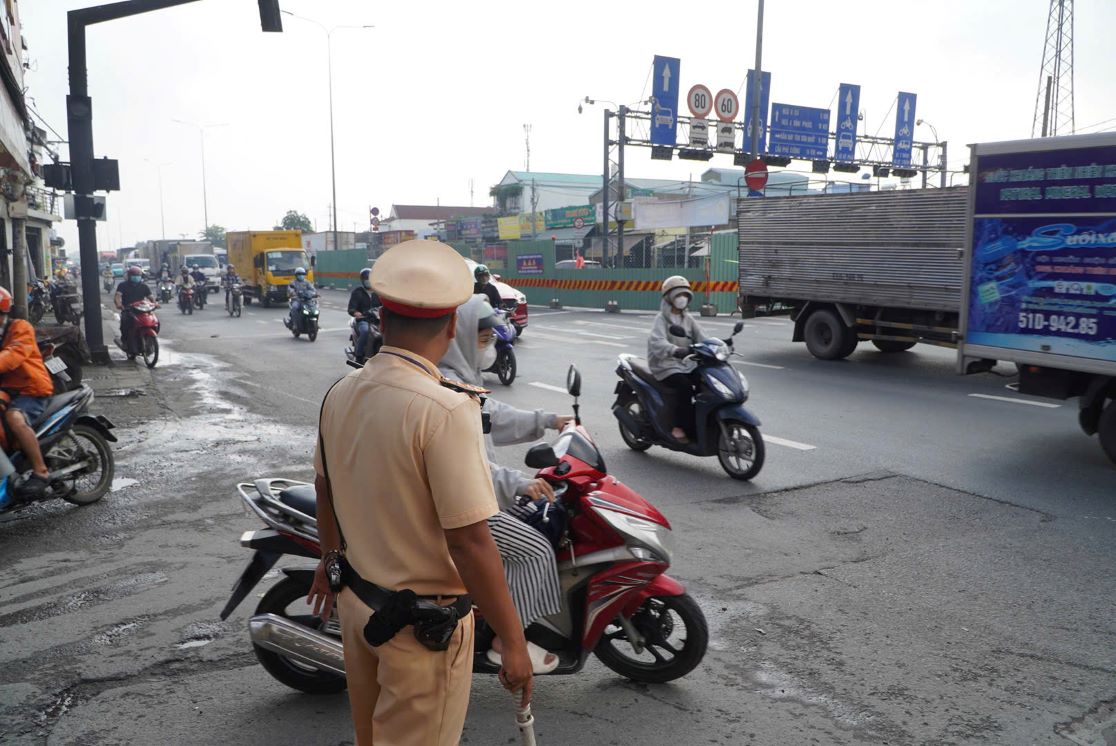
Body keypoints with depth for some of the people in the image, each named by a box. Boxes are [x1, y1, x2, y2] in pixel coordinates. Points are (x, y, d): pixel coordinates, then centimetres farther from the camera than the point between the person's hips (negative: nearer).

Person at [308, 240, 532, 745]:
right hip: (422, 621, -7)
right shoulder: (445, 410, -27)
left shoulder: (340, 394, -3)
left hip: (355, 599, 7)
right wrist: (514, 641, -18)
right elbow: (469, 540, -27)